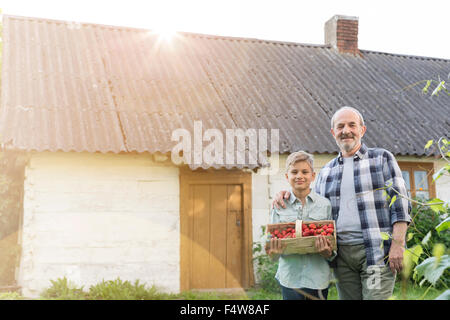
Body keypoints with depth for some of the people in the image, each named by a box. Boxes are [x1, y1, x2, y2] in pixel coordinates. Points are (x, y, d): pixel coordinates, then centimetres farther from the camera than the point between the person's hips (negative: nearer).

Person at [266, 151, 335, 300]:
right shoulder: (279, 206, 2)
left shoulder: (325, 205, 0)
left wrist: (328, 253, -16)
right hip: (290, 278, 0)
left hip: (318, 277, 0)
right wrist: (274, 252, -16)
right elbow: (272, 243, 5)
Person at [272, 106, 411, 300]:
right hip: (342, 254, 4)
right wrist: (288, 194, 6)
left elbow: (400, 204, -1)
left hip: (376, 251, -4)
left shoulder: (382, 158, 6)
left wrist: (397, 245, -11)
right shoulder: (326, 172, 17)